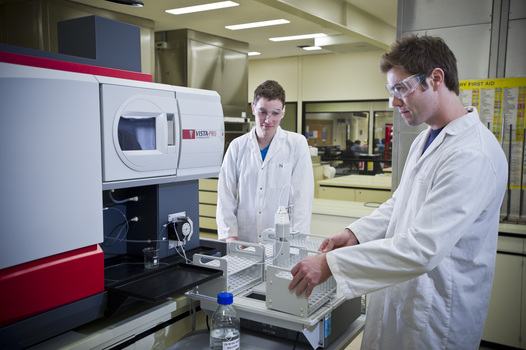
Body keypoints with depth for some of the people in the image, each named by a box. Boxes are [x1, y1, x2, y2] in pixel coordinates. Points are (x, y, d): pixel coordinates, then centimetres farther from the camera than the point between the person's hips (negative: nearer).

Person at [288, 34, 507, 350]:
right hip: (398, 295, 8)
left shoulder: (473, 155, -25)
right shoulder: (426, 140, 8)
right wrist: (355, 233, 1)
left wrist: (330, 264, -28)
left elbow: (423, 248, -31)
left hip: (434, 315, -8)